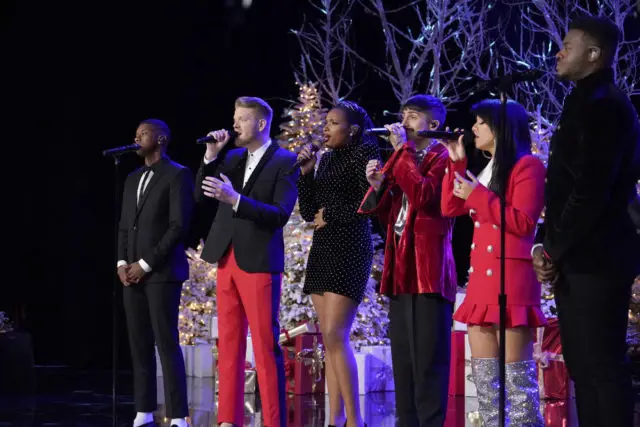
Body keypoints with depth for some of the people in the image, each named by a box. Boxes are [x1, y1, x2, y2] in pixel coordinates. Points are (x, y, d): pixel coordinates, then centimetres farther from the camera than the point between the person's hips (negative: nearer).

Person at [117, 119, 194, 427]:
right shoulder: (133, 179, 19)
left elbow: (179, 226, -12)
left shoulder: (178, 175, -4)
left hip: (162, 272, -7)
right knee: (139, 346, 4)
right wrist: (122, 262, 3)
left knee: (167, 345, -9)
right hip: (133, 273, 7)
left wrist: (146, 264, -13)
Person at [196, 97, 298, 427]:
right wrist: (211, 156, -6)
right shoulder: (233, 158, 12)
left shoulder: (285, 162, -7)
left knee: (265, 346, -6)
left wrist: (235, 199, -26)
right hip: (227, 260, 7)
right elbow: (202, 194, 6)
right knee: (228, 344, 8)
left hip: (259, 262, -6)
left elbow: (280, 215, -16)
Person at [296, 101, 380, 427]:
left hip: (349, 250, -8)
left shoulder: (363, 153, -5)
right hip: (322, 251, 8)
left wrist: (331, 215, -8)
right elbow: (308, 211, 14)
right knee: (328, 340, 4)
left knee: (335, 336, -14)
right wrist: (306, 173, 4)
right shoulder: (326, 159, 16)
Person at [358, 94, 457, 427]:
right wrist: (378, 187, 3)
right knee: (403, 362, 9)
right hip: (401, 271, 8)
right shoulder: (405, 160, 21)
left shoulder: (443, 158, -3)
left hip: (428, 271, -8)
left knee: (427, 362, -8)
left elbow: (424, 196, -22)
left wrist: (402, 150, -15)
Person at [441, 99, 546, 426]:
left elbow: (523, 222, -14)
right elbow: (450, 208, 17)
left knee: (515, 368, -9)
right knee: (483, 370, 7)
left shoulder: (527, 166, -5)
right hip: (481, 276, 9)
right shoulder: (486, 169, 22)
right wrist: (456, 163, 13)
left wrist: (478, 196, -13)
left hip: (511, 277, -9)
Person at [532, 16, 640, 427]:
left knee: (602, 367, -8)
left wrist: (554, 250, -12)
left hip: (595, 258, -10)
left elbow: (590, 190, -20)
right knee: (585, 368, 11)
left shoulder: (602, 104, -13)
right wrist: (548, 243, 8)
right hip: (577, 259, 10)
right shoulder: (587, 103, 18)